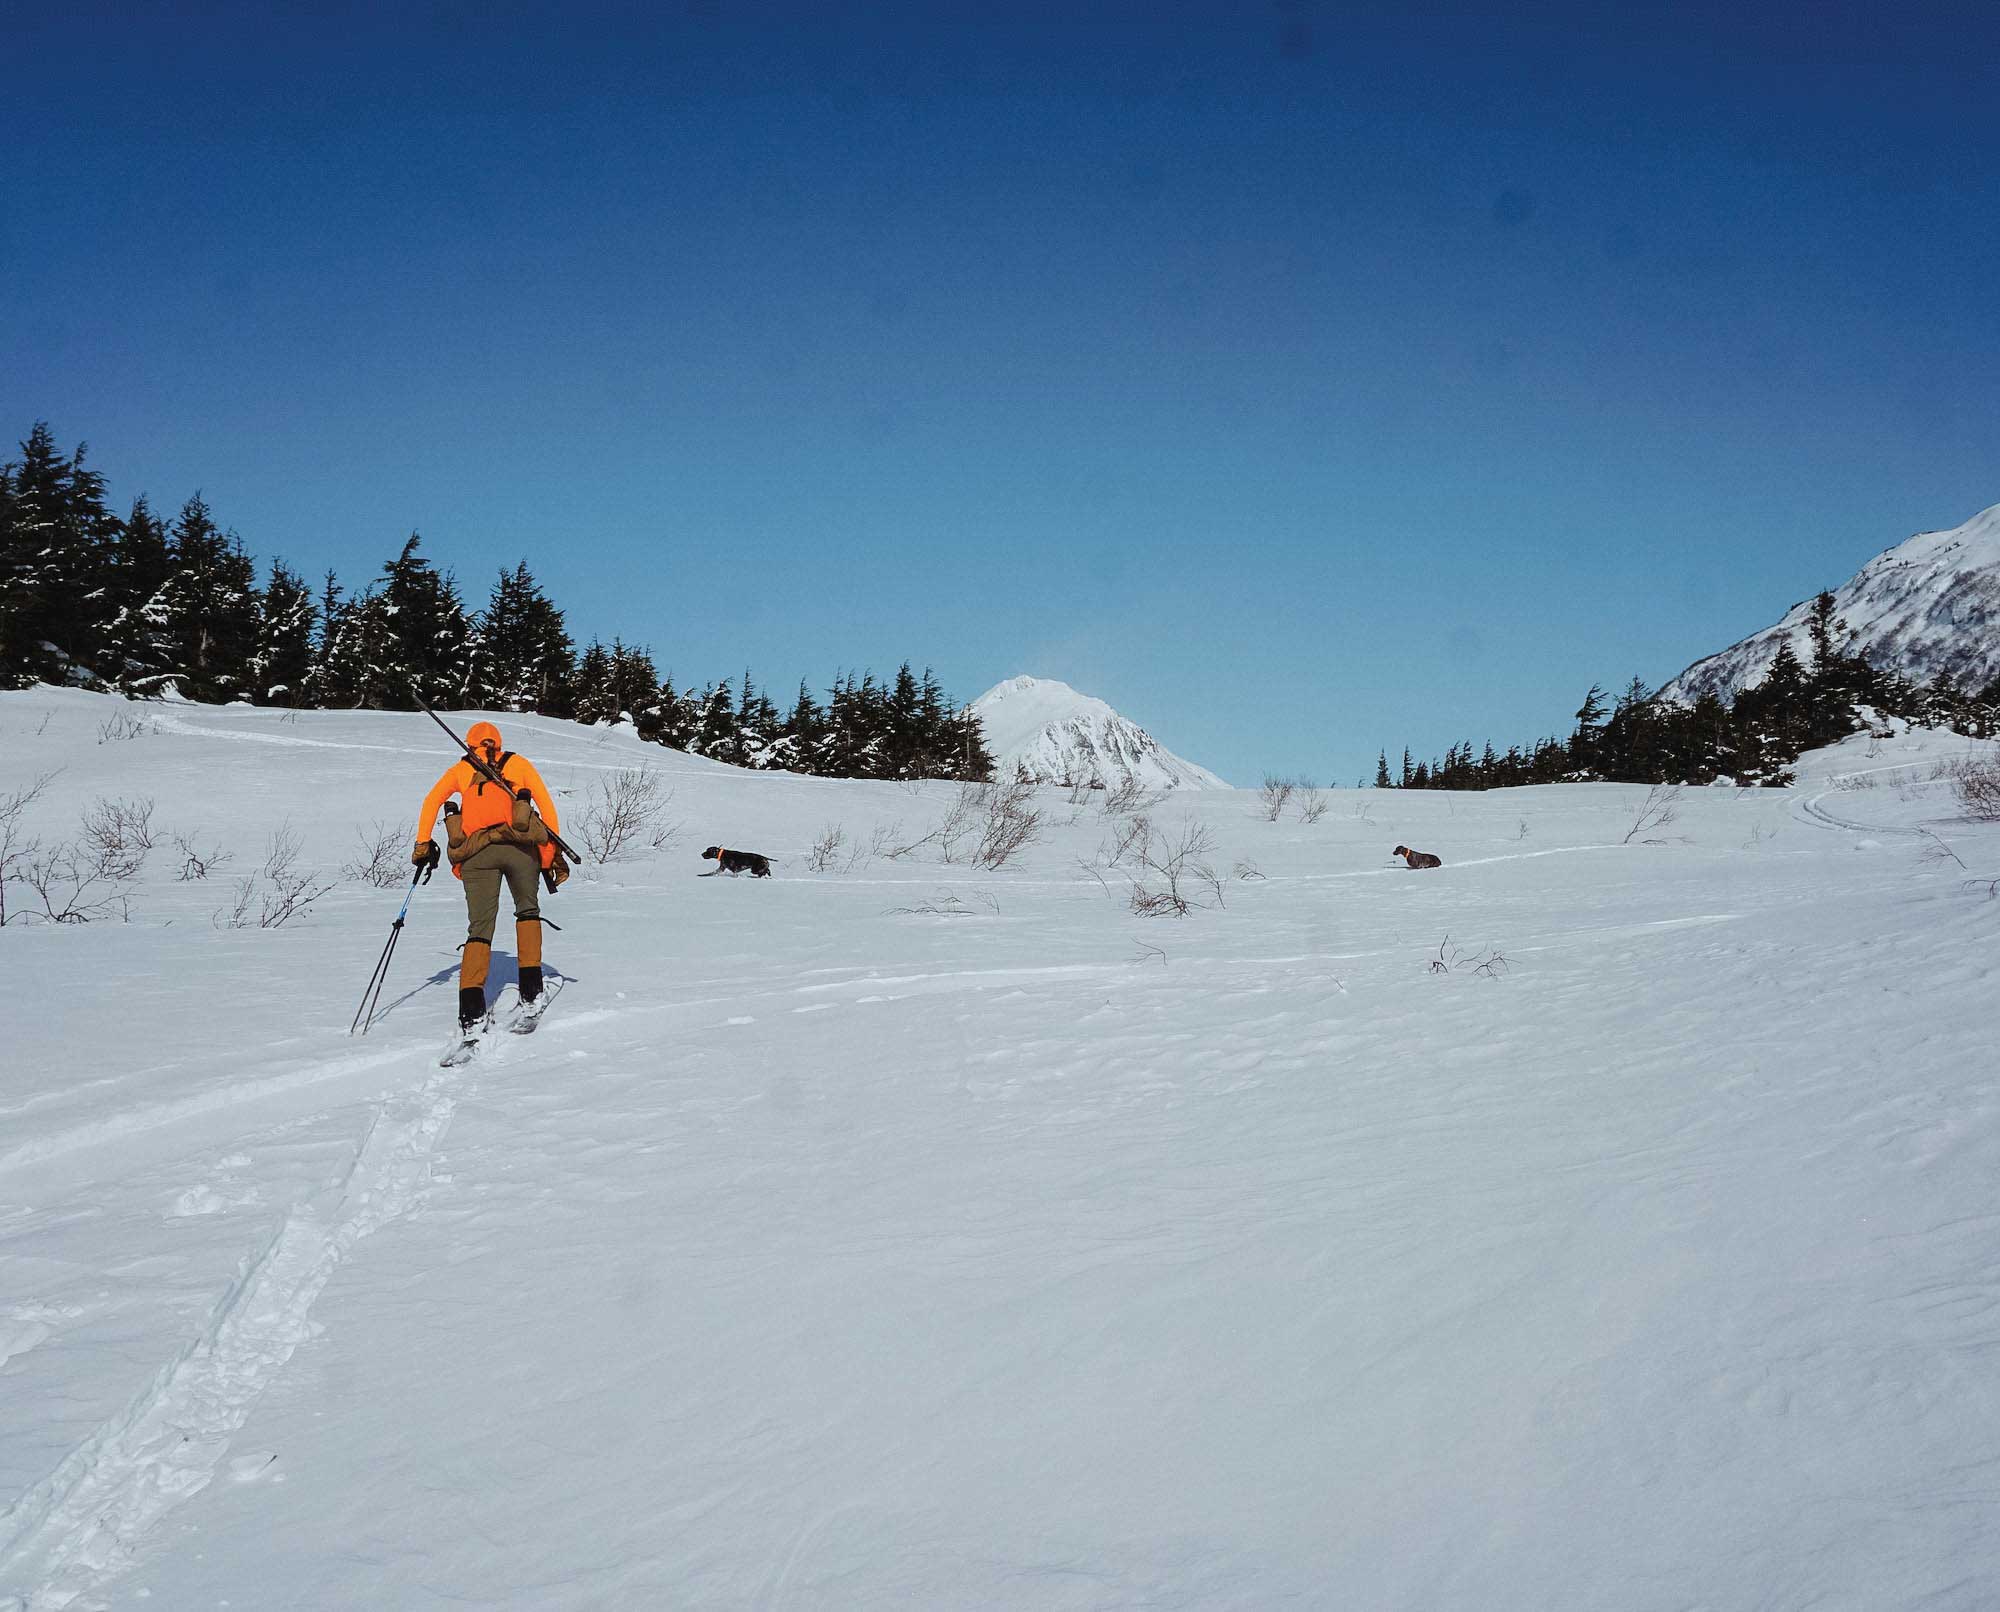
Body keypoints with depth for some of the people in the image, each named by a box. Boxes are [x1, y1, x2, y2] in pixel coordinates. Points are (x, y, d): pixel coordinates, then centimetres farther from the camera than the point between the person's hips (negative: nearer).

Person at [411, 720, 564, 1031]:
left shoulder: (460, 769, 25)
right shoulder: (519, 763, 25)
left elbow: (431, 801, 8)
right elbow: (547, 807, 15)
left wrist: (423, 845, 9)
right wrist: (554, 854, 16)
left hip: (475, 853, 0)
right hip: (520, 846, 0)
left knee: (480, 927, 3)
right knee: (528, 911, 23)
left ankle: (471, 1005, -16)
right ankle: (531, 989, 14)